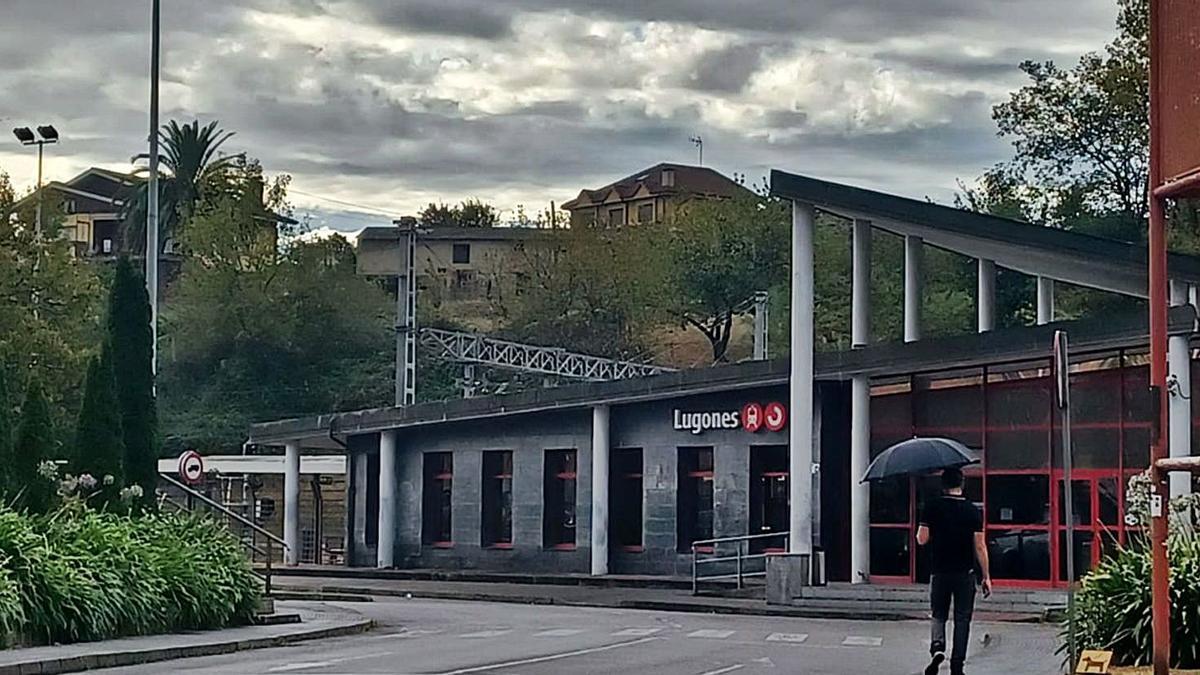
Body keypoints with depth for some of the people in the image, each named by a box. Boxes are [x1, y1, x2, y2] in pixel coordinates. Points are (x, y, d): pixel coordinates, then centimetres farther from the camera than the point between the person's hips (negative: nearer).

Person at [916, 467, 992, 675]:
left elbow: (922, 539, -7)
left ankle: (937, 646, -13)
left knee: (938, 615, 14)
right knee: (962, 619, 8)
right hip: (965, 573, 0)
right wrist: (986, 577, 1)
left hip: (939, 572, 0)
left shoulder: (932, 507, -4)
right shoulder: (972, 510, -3)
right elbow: (980, 546, -5)